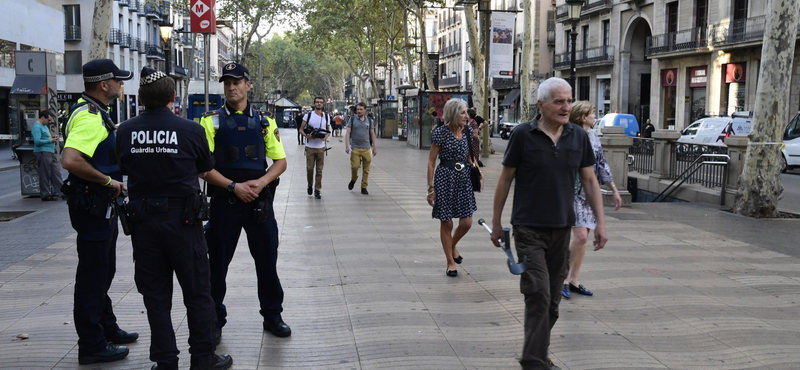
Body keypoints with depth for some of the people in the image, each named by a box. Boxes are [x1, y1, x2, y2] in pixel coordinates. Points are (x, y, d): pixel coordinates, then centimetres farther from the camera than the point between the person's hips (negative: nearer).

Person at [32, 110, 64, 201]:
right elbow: (37, 141, -21)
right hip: (43, 153, -10)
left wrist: (53, 137, 11)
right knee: (45, 175, -3)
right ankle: (45, 195, 4)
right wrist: (51, 140, -17)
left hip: (50, 152, 10)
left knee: (56, 172, 10)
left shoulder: (45, 125, 19)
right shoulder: (37, 127, -12)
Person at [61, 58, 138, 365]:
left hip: (101, 205, 11)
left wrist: (116, 133, 10)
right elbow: (70, 159, -35)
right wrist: (108, 181, -25)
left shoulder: (95, 113, 12)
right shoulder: (89, 117, -21)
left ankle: (107, 328, 37)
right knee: (93, 274, -2)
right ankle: (92, 346, 8)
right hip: (92, 206, -11)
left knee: (103, 271, 21)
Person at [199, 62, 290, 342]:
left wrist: (260, 183, -10)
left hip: (259, 201, 2)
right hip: (224, 201, -2)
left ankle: (272, 316, 27)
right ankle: (214, 321, 21)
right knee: (217, 263, 6)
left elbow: (280, 161, 8)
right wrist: (234, 186, -16)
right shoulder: (212, 121, -1)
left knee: (267, 260, 10)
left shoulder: (263, 121, 7)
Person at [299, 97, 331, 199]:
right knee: (309, 168, 0)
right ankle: (310, 185, 25)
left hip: (321, 147, 1)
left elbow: (328, 130, 14)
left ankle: (317, 190, 9)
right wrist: (307, 135, -16)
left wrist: (326, 136, -8)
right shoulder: (308, 115, 1)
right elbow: (301, 129, 4)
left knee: (319, 170, 2)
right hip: (310, 147, -1)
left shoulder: (326, 116, 7)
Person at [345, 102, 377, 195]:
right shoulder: (352, 119, 3)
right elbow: (348, 133, 0)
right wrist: (347, 146, -11)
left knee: (366, 169, 1)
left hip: (366, 148, 2)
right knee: (354, 166, -12)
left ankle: (364, 187, 10)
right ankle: (353, 179, 18)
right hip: (355, 148, -2)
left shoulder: (369, 120, 9)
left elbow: (372, 134, 13)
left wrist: (374, 147, 8)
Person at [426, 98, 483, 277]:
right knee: (446, 223, 4)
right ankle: (450, 262, 18)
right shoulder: (440, 133, -10)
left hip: (464, 178, 4)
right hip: (445, 177, -4)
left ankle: (453, 245, 33)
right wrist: (431, 187, -9)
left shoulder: (468, 131, 4)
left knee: (466, 222, 2)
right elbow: (431, 161, -7)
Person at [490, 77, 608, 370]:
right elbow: (506, 178, -1)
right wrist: (496, 222, 2)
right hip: (529, 228, -4)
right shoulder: (523, 135, -8)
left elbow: (589, 181, 8)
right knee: (538, 295, -11)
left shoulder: (578, 137, 3)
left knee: (552, 299, 12)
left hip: (562, 228, 5)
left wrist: (600, 222, 2)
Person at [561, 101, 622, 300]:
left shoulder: (593, 138, 11)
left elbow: (602, 165, 18)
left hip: (589, 194, 8)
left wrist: (615, 190, 18)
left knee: (583, 238, 9)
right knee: (581, 236, -14)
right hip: (572, 193, -8)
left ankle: (574, 280, 18)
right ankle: (564, 277, 2)